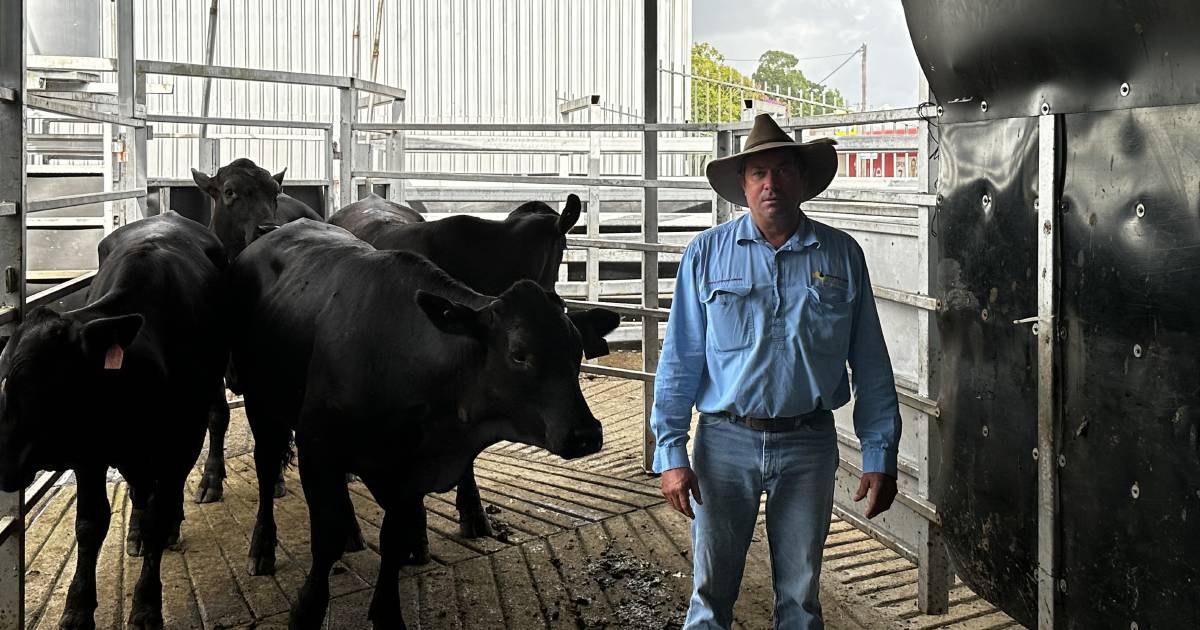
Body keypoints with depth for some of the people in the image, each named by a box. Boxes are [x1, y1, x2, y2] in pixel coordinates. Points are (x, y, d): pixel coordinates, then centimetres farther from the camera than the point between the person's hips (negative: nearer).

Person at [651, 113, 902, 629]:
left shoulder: (841, 255, 2)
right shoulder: (707, 253, -1)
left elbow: (871, 367, 4)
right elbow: (679, 358, -1)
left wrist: (880, 455, 1)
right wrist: (671, 453, -6)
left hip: (809, 445, 1)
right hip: (725, 442, -1)